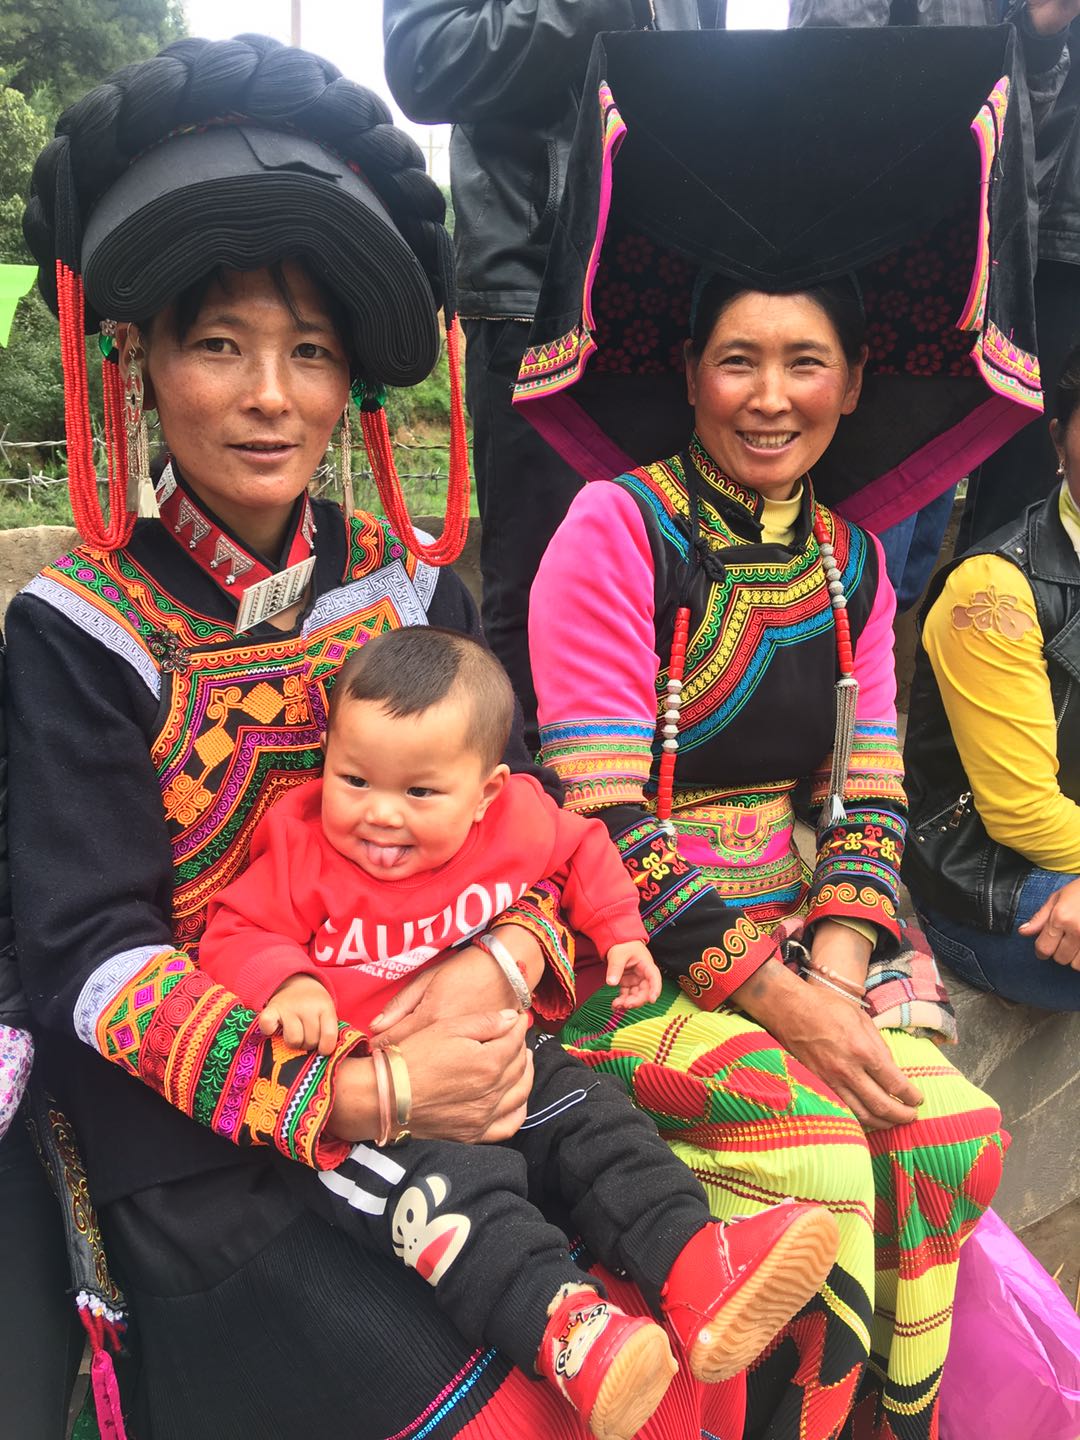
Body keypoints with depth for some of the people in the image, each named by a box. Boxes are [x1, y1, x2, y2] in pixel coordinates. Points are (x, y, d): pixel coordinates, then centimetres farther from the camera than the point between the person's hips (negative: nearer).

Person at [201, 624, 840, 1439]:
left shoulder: (517, 822, -3)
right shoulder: (301, 850, -11)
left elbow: (582, 850, 17)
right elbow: (236, 937, -6)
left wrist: (617, 934, 9)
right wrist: (284, 983, -27)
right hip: (374, 1091, -4)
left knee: (595, 1120, -12)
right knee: (444, 1177, -30)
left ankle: (696, 1271, -18)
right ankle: (559, 1326, -42)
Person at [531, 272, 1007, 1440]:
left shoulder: (851, 561, 10)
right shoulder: (617, 530, -9)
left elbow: (866, 799, 7)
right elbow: (607, 821, -14)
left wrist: (835, 972, -10)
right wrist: (783, 999, -18)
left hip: (797, 925, 5)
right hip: (634, 941, -5)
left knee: (950, 1130, -16)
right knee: (813, 1145, -24)